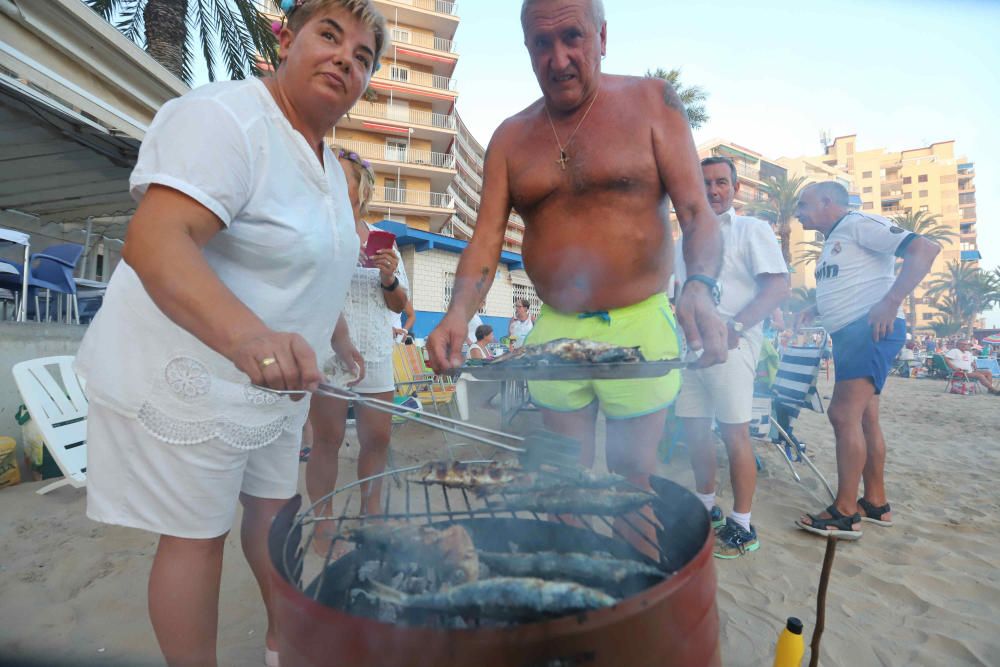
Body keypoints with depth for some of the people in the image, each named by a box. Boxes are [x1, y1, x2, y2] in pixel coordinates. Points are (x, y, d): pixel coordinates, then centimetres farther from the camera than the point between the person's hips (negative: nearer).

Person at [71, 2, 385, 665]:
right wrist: (246, 335, -50)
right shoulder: (226, 118, -19)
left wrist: (341, 338, 25)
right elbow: (154, 242, -33)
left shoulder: (330, 165, 10)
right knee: (199, 534, 5)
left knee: (275, 506, 20)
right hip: (189, 377, -9)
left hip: (274, 380, 9)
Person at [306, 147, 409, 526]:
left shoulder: (383, 241, 13)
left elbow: (400, 305, 14)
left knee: (378, 437, 7)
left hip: (375, 353, 4)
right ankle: (323, 521, 17)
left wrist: (389, 279, -6)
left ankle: (371, 514, 25)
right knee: (328, 438, 1)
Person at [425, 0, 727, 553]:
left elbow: (697, 214, -8)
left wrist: (700, 287, -29)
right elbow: (486, 238, 0)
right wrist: (458, 313, -19)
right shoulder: (511, 137, 8)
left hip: (640, 324, -2)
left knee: (633, 477, 11)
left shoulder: (650, 103, 0)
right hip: (555, 330, 3)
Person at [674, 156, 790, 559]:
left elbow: (778, 287, -9)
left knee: (733, 433, -3)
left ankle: (742, 527, 9)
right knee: (694, 429, 11)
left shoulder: (751, 230, 1)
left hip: (731, 343, -6)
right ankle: (707, 509, 28)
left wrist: (734, 328, -18)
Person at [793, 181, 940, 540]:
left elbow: (925, 248, -16)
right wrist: (815, 310, 16)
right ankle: (876, 504, 21)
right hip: (850, 335, 10)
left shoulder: (859, 224, -6)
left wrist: (891, 301, -24)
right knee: (864, 420, 12)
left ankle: (845, 513, -8)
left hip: (871, 331, -10)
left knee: (844, 415, -14)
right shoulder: (832, 241, 21)